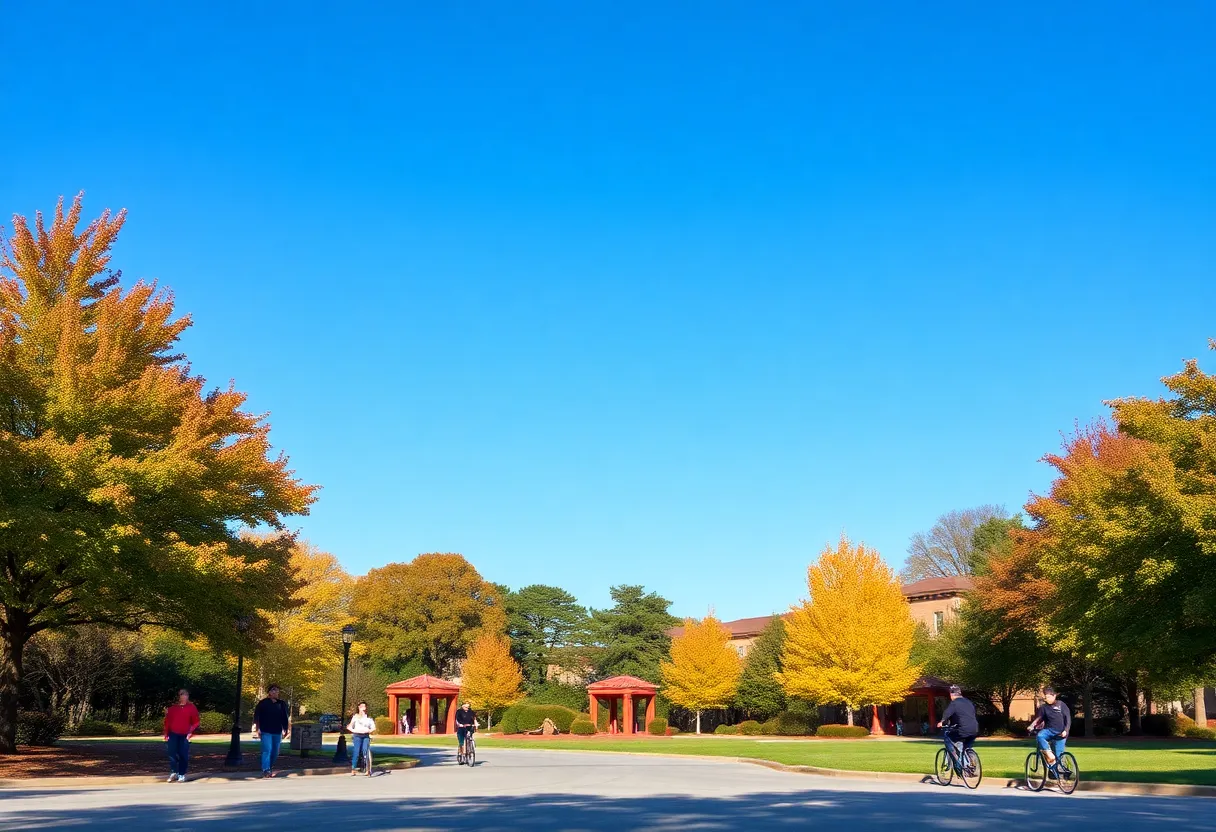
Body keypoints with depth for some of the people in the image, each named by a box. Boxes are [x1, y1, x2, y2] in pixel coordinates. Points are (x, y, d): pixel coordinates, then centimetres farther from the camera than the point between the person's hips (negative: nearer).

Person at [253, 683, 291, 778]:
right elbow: (256, 716, -1)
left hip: (277, 732, 4)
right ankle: (266, 770, -18)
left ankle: (270, 769, 23)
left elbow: (285, 717, 15)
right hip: (266, 732, -4)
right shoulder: (263, 703, 0)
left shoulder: (282, 704, 10)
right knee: (267, 750, -15)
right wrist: (258, 728, -6)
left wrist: (285, 730, 11)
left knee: (275, 752, 8)